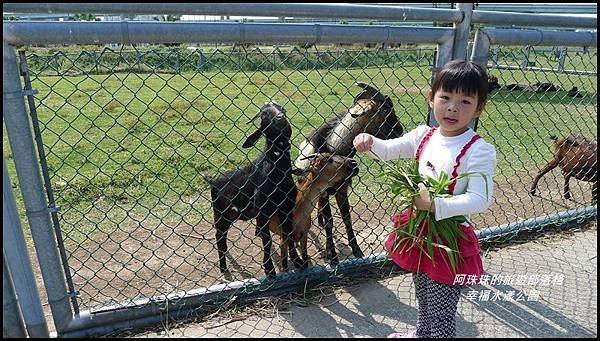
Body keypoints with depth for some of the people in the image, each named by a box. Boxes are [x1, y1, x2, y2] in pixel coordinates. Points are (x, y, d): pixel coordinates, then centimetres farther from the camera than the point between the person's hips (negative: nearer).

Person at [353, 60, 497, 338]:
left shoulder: (479, 151, -21)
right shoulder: (424, 135, -1)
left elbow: (480, 199, -25)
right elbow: (389, 150, 5)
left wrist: (435, 205, -36)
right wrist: (369, 143, -16)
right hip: (419, 232, 7)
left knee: (441, 316, 9)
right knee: (424, 298, 32)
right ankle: (421, 333, 57)